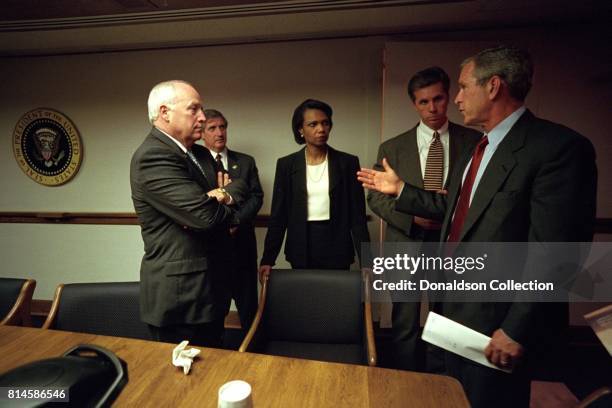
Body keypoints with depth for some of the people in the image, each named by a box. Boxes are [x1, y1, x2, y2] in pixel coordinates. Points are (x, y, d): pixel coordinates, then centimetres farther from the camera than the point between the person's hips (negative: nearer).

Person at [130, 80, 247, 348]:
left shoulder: (199, 154, 10)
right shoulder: (152, 156, -19)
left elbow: (239, 186, 11)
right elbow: (207, 216, -27)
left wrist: (226, 194, -13)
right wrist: (226, 201, -4)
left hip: (208, 289, 9)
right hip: (180, 297, -8)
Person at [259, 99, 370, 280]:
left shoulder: (348, 162, -2)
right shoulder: (286, 164, -1)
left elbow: (357, 215, -3)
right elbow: (278, 215, -1)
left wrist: (366, 260, -7)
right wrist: (268, 259, -7)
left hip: (337, 248, 0)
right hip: (301, 248, 1)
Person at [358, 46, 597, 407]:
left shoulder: (558, 146, -19)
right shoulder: (480, 147, 9)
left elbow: (555, 252, -23)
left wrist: (517, 329, -22)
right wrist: (400, 188, 13)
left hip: (498, 318, -8)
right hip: (459, 307, 8)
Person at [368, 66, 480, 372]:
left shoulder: (474, 141, 3)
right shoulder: (392, 147, 2)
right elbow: (375, 197, -1)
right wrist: (414, 215, -15)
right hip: (406, 244, 0)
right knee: (405, 327, 9)